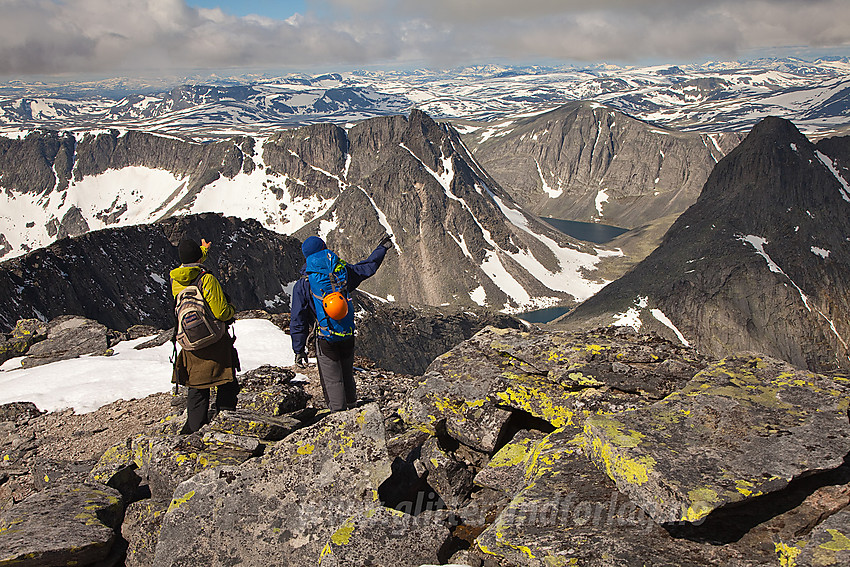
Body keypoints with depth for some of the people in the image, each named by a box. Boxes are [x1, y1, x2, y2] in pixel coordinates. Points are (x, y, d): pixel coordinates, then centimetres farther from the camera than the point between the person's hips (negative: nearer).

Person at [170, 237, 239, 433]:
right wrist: (231, 309, 2)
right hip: (215, 342, -6)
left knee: (196, 387, 15)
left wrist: (203, 252, 43)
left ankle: (195, 426, 19)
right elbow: (221, 313, -22)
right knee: (226, 385, 6)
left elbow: (187, 268, 28)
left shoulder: (175, 280, 1)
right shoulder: (207, 279, -19)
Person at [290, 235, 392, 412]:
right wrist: (382, 247, 30)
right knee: (347, 375, 20)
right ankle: (352, 407, 32)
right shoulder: (342, 271, -2)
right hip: (348, 335, 4)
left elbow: (298, 321, -7)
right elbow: (368, 266, 14)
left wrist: (299, 349, -1)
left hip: (325, 338, -4)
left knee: (332, 381, 4)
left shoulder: (302, 285, -9)